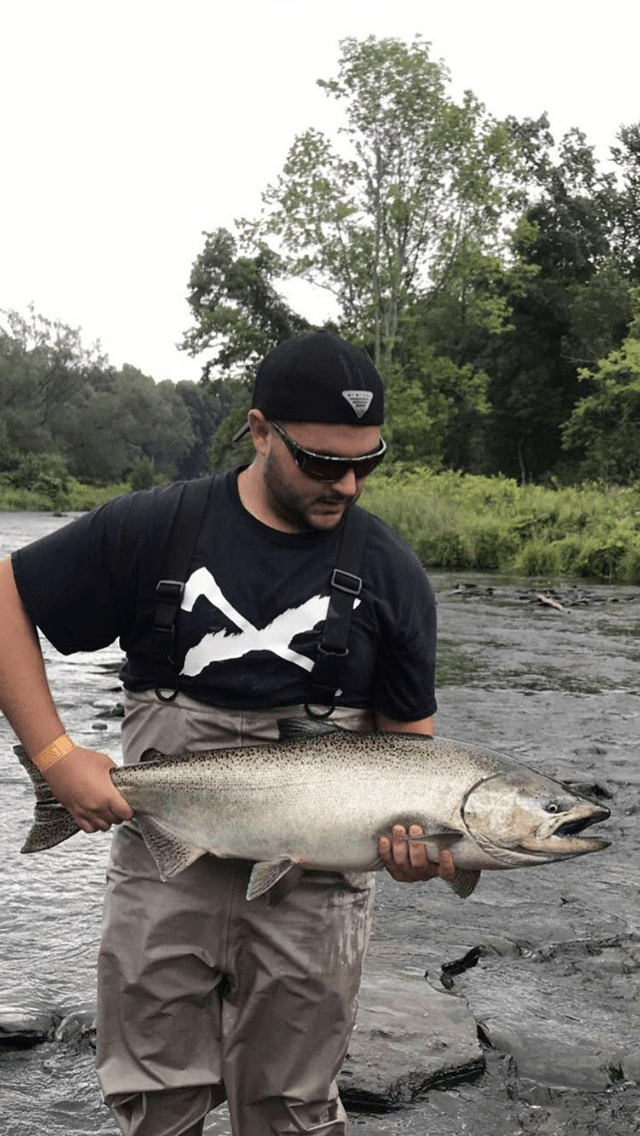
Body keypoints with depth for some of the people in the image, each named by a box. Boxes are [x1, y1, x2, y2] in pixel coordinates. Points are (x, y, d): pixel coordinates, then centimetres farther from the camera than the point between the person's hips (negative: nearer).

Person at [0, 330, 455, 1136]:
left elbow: (407, 733, 3)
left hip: (314, 886, 0)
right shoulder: (149, 530, -6)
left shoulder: (390, 572, -2)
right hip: (163, 870, 0)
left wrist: (419, 827, -18)